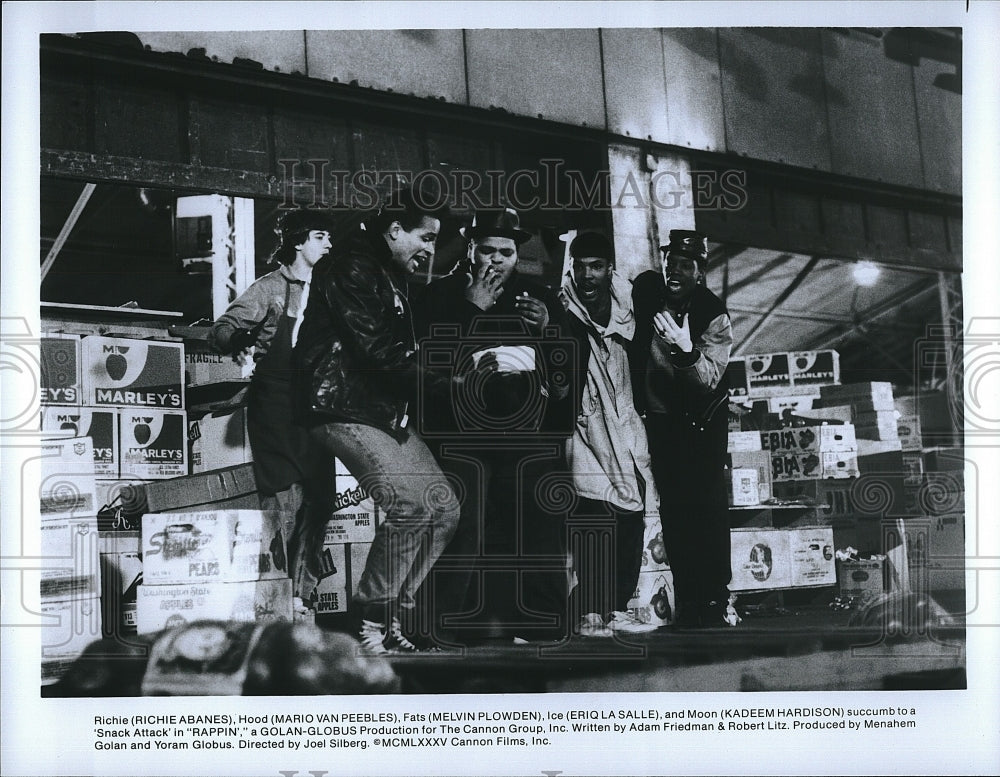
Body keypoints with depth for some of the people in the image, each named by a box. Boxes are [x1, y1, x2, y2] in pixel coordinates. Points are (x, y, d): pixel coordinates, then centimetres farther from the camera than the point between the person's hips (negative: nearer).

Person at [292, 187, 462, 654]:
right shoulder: (350, 269, -11)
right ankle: (369, 618, -8)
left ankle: (393, 614, 12)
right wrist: (448, 376, -16)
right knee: (412, 504, -23)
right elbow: (380, 352, -21)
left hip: (388, 412, 10)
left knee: (444, 509, 3)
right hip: (344, 409, -10)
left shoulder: (392, 278, 21)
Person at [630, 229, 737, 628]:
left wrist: (686, 350, -42)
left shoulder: (715, 316, -16)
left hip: (702, 420, -2)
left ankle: (717, 599, 0)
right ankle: (687, 600, 6)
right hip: (660, 419, 3)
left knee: (709, 505, -8)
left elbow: (708, 381, -25)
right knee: (673, 507, 1)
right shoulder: (645, 290, -8)